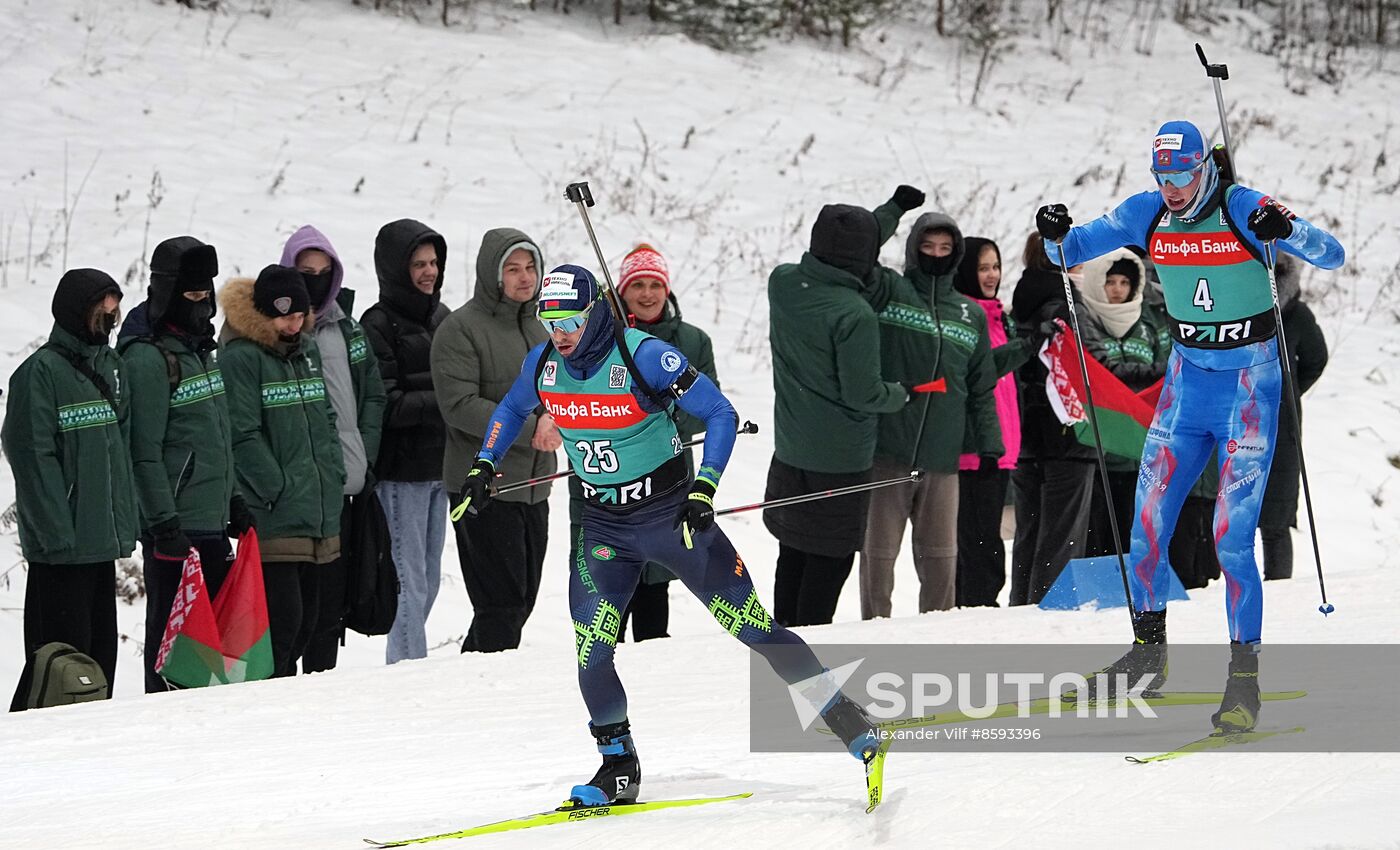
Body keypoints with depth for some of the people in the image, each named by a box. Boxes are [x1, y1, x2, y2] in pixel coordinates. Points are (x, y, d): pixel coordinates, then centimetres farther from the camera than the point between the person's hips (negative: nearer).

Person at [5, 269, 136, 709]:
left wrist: (125, 520, 12)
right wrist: (58, 534, -19)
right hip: (62, 546, -8)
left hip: (105, 541, 8)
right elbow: (33, 457, -15)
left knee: (102, 649, 11)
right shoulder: (42, 371, -10)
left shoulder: (112, 366, 14)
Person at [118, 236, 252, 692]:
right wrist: (163, 523, -20)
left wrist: (234, 499, 22)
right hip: (175, 525, -9)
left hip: (212, 518, 9)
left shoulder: (200, 346, 15)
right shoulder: (147, 356, -14)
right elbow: (144, 452, -17)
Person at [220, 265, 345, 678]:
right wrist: (278, 488, -17)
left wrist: (334, 472, 10)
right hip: (274, 519, -8)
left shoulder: (307, 349, 15)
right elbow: (243, 435, -15)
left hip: (319, 513, 8)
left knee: (307, 614, 12)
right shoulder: (240, 357, -10)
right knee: (283, 613, -13)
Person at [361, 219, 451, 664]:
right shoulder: (379, 325, -10)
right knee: (409, 579, -8)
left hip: (438, 466, 8)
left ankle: (409, 664, 19)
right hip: (402, 470, -8)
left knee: (428, 579, 12)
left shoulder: (440, 316, 14)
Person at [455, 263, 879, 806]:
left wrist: (704, 488, -25)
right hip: (602, 525, 5)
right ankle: (618, 770, 13)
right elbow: (511, 411, 21)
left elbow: (721, 415, -15)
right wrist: (484, 466, 12)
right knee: (589, 652, -7)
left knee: (751, 625, -8)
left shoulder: (644, 356, -20)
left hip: (668, 512, -5)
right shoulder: (543, 365, -3)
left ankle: (854, 728, -4)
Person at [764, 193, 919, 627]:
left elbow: (842, 259, 13)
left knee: (793, 551, 18)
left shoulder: (782, 283, -4)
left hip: (790, 450, 7)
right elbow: (863, 394, -20)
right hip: (841, 458, -7)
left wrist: (895, 207, 18)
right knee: (830, 557, 4)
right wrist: (901, 395, 2)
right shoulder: (856, 316, -25)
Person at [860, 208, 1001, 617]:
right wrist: (894, 209, -9)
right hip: (886, 449, -3)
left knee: (941, 557, 5)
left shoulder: (972, 315, 16)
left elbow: (982, 389, 19)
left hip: (941, 459, 3)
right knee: (878, 552, -1)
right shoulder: (890, 292, 5)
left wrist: (990, 446, 12)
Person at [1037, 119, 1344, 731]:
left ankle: (1245, 676, -3)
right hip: (1186, 381, 5)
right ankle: (1148, 651, 22)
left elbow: (1332, 256, -18)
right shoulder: (1146, 215, -1)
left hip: (1249, 386, -5)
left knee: (1232, 538, -12)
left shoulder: (1243, 210, -14)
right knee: (1146, 527, 2)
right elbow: (1075, 248, 8)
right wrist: (1056, 234, -15)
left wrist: (1286, 230, -37)